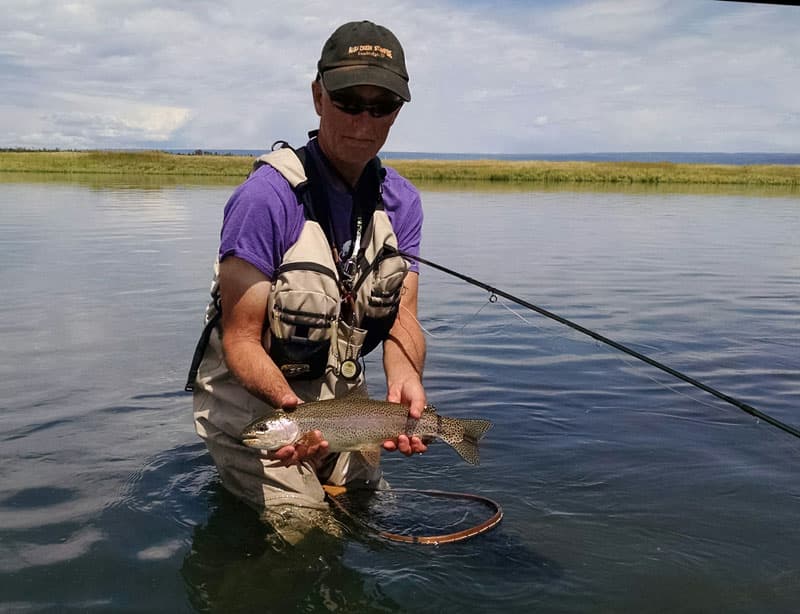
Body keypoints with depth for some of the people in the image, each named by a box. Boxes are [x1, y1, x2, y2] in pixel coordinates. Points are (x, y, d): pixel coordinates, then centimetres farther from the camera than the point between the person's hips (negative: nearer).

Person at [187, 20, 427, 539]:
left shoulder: (402, 202, -5)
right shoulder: (267, 196, -26)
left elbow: (402, 317, -9)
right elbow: (241, 339, -24)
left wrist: (405, 380, -31)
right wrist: (294, 407, -42)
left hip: (339, 393, 7)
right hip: (253, 399, -6)